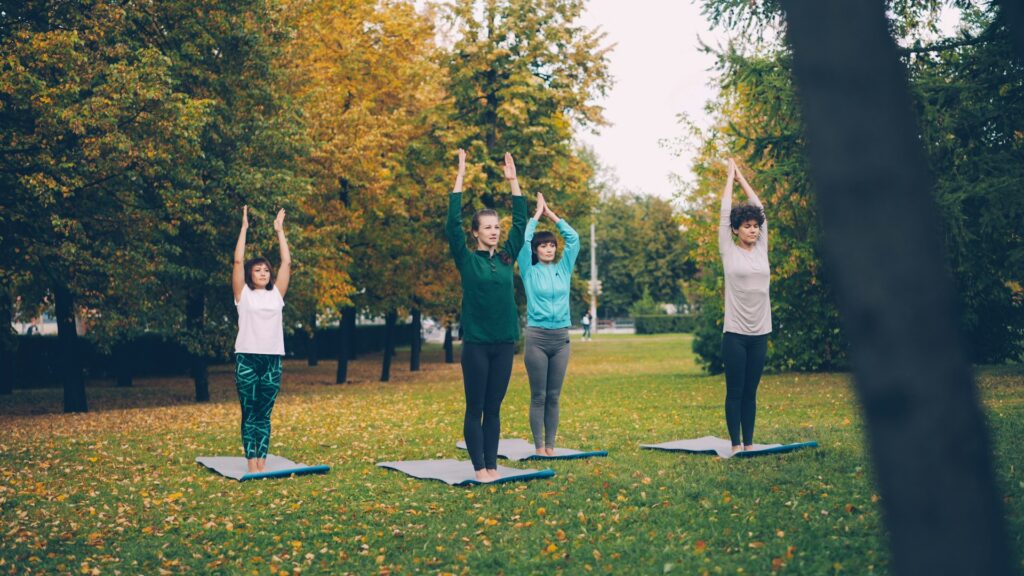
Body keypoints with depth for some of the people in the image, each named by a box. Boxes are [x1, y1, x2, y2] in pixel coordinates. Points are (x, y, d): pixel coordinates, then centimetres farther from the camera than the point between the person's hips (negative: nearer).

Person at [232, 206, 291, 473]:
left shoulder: (276, 293, 12)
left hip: (272, 360, 3)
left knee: (264, 415, 7)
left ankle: (262, 464, 10)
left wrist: (279, 230, 10)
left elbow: (286, 262, 9)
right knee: (249, 414, 1)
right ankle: (251, 465, 3)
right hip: (247, 359, -3)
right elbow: (238, 261, -2)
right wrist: (244, 227, -2)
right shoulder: (243, 294, 4)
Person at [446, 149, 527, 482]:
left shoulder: (506, 258, 9)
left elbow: (520, 221, 12)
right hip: (476, 343, -4)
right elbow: (453, 223, -10)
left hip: (504, 342, 4)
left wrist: (513, 181, 10)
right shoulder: (467, 260, -2)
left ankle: (492, 465, 16)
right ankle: (479, 467, 8)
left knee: (494, 409, 10)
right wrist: (460, 177, -12)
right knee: (475, 408, 3)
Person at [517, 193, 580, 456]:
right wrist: (537, 213, 1)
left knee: (553, 396, 7)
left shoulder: (564, 269, 10)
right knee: (538, 396, 0)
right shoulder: (529, 272, 1)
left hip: (561, 338, 3)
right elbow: (523, 240, -9)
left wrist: (551, 214, 9)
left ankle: (551, 446, 12)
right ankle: (539, 447, 5)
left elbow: (573, 238, 5)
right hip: (537, 337, -3)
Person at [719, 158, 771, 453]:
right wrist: (730, 176, 10)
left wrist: (743, 178, 21)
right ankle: (736, 444, 7)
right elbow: (725, 212, -1)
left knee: (750, 392, 10)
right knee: (735, 392, 1)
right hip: (735, 333, -4)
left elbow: (760, 209, 14)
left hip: (759, 333, 4)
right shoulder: (729, 252, -2)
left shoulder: (761, 249, 9)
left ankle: (749, 443, 15)